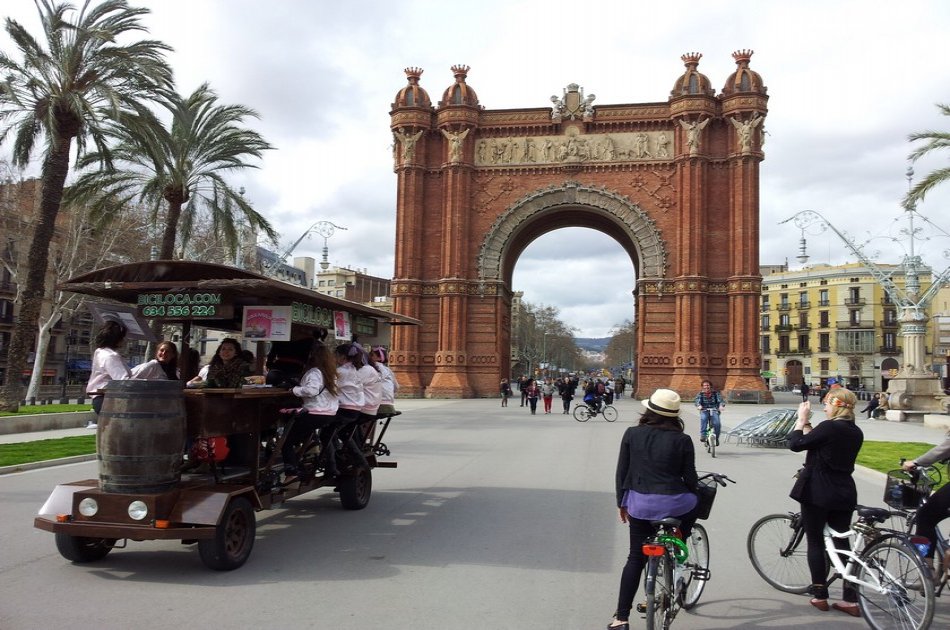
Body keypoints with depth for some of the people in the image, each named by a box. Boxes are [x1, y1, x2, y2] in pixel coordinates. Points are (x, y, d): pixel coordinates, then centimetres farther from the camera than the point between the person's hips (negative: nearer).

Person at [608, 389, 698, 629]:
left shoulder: (632, 434, 0)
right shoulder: (682, 440, -5)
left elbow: (621, 472, 4)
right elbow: (690, 478, -2)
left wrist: (622, 503, 15)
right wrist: (695, 497, 19)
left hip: (639, 504, 2)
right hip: (674, 504, -2)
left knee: (635, 559, 14)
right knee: (692, 504, 34)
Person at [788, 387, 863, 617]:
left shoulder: (829, 427, -18)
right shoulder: (856, 432, 7)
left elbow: (796, 444, -13)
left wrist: (801, 420, 0)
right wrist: (808, 425, 16)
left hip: (817, 493, -7)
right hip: (844, 493, 7)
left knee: (815, 542, 6)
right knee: (842, 542, 12)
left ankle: (820, 596, 11)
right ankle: (851, 599, 12)